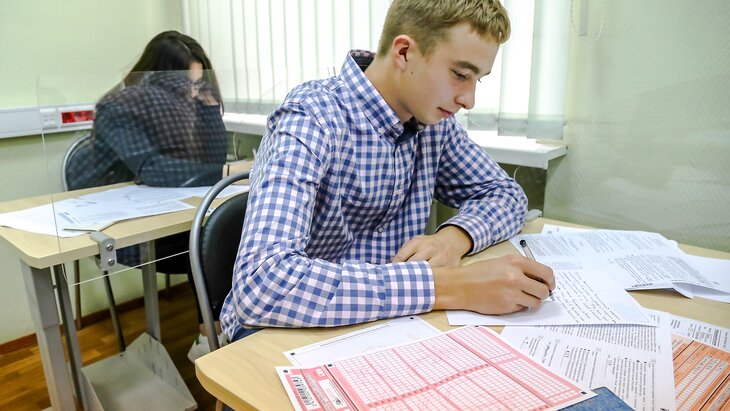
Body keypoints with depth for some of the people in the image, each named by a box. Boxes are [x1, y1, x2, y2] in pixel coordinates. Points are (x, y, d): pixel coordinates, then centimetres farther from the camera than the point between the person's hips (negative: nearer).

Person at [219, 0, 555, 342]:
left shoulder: (432, 118, -3)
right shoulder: (312, 120, -24)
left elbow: (506, 193, 6)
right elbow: (262, 283, -36)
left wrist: (455, 237, -16)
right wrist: (447, 286, -37)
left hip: (382, 324, 4)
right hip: (284, 331, -3)